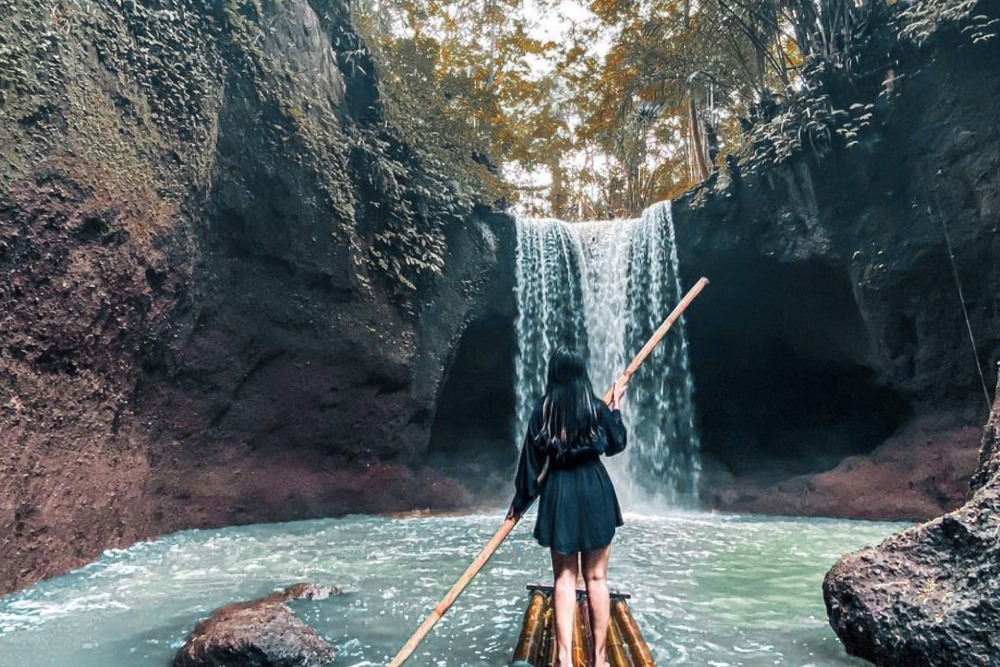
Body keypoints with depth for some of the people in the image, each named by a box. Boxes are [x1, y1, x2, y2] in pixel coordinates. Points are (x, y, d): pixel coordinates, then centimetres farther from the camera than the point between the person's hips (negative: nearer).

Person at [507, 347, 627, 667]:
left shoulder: (542, 411, -3)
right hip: (596, 492, 0)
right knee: (596, 577, 10)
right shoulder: (597, 408, -3)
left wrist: (521, 499, 7)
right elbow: (616, 445, 11)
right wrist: (616, 407, 20)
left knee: (564, 577, 8)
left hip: (559, 494, 0)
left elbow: (531, 460, -3)